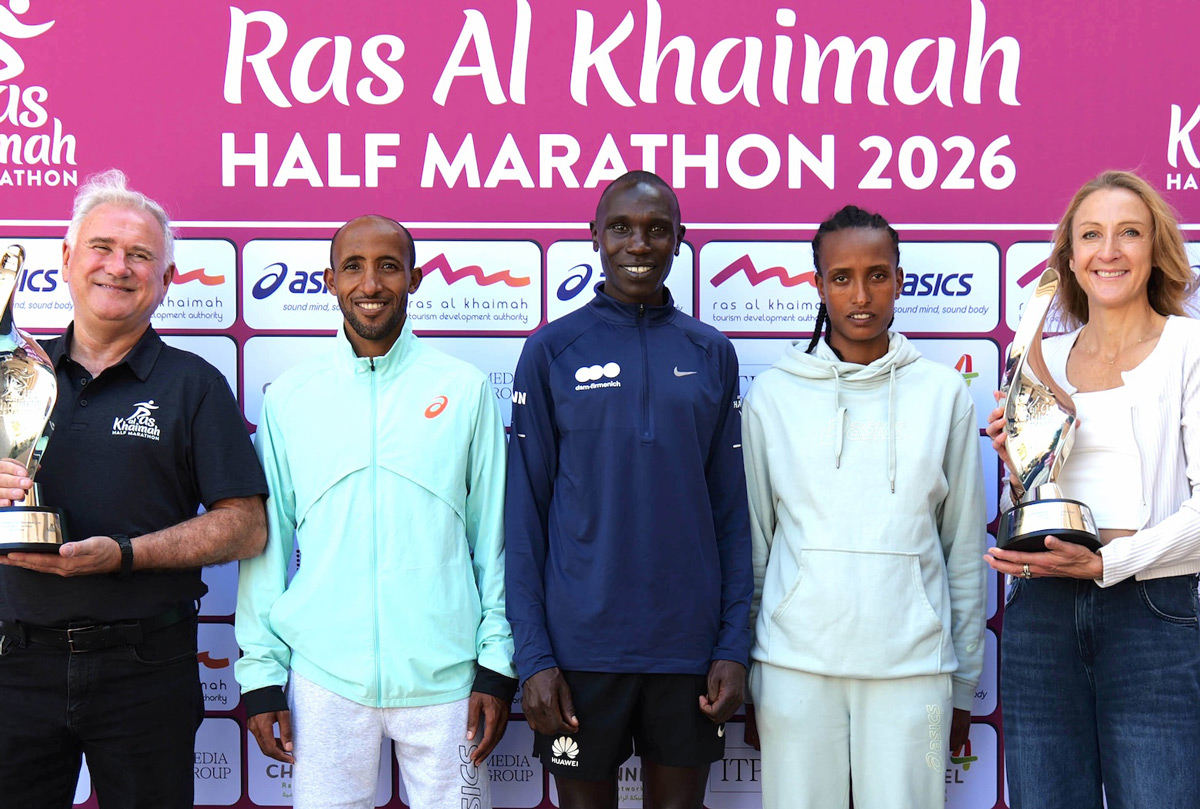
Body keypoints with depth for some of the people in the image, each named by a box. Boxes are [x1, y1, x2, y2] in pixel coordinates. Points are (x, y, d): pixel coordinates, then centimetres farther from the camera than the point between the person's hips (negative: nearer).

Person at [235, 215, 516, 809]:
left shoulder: (464, 389, 4)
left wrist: (498, 664, 2)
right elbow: (264, 539, 9)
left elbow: (493, 536, 6)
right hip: (324, 677, 1)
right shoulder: (289, 397, 6)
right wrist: (261, 672, 4)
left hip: (444, 675, 0)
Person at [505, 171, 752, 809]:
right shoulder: (553, 350, 0)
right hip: (581, 646, -2)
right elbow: (525, 512, -1)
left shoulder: (712, 354, 6)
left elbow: (731, 510, 7)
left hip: (688, 647, 2)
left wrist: (734, 645, 0)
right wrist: (533, 655, -7)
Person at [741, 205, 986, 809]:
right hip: (795, 664, 0)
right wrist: (743, 678, 8)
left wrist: (964, 685, 8)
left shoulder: (944, 393, 5)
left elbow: (965, 550, 8)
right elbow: (752, 541, 9)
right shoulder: (772, 394, 5)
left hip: (913, 664, 0)